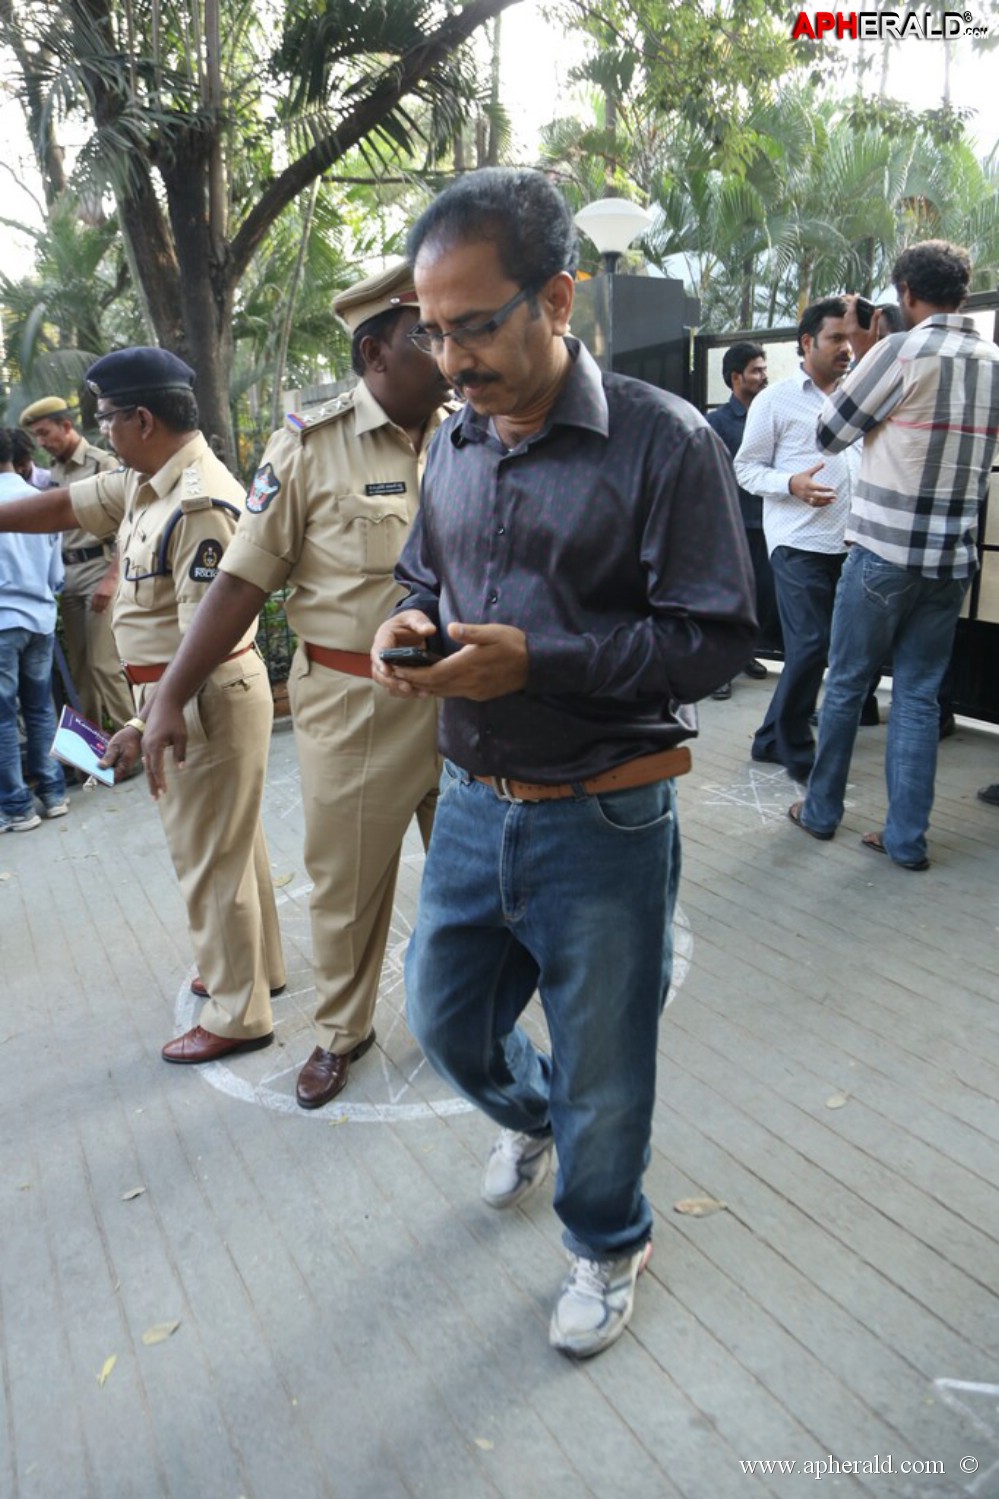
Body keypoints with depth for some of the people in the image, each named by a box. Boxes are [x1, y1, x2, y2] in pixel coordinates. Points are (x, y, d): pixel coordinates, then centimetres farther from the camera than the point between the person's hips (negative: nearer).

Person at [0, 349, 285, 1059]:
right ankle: (257, 965, 40)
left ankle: (238, 1016, 17)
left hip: (207, 700, -10)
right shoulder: (142, 483, 7)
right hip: (185, 694, 10)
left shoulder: (200, 503, -24)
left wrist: (146, 728, -25)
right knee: (228, 840, 21)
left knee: (209, 856, 2)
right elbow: (61, 506, 16)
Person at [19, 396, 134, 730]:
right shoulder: (53, 471, 13)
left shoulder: (102, 463, -6)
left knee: (102, 664, -8)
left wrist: (111, 579, -18)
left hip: (98, 569, -6)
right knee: (78, 665, 9)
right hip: (67, 575, 6)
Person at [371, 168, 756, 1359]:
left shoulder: (663, 442, -15)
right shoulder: (453, 445, 6)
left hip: (603, 821, -5)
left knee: (601, 1071, 12)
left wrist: (534, 660, -26)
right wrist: (409, 628, -6)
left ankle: (606, 1245, 43)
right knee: (446, 1021, 21)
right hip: (471, 804, 6)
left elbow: (715, 636, -16)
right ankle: (527, 1116, 56)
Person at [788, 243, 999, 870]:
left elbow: (831, 432, -2)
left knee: (846, 683, 8)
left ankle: (822, 810, 20)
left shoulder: (900, 351, -10)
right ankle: (907, 836, 10)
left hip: (885, 550, -5)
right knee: (920, 694, 8)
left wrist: (861, 350, 9)